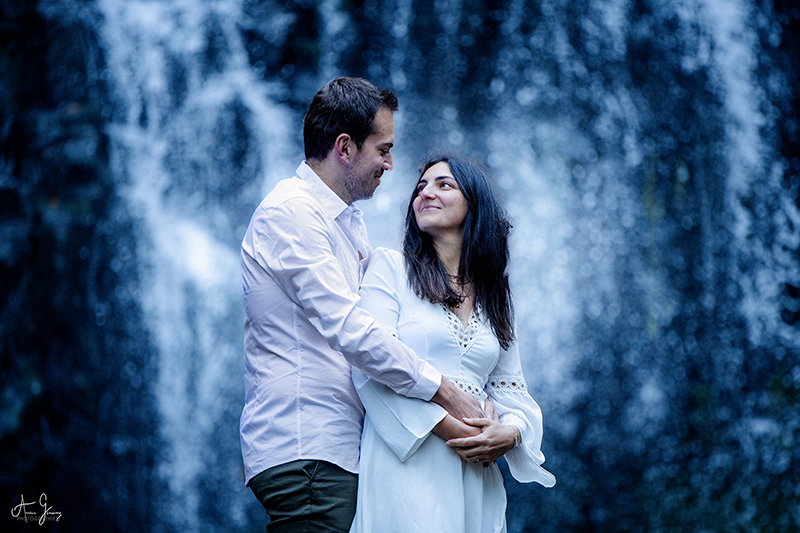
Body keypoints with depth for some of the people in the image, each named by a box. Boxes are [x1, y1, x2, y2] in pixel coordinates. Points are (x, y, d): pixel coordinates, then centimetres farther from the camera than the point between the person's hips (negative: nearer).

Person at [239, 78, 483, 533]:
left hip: (340, 449, 9)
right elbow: (350, 331, -20)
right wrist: (446, 392, -16)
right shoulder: (290, 213, -11)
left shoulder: (350, 219, 21)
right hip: (304, 452, -9)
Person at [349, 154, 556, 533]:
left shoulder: (493, 297, 18)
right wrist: (446, 427, -15)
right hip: (408, 463, -4)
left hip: (476, 470, 4)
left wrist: (510, 432, -7)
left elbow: (510, 388, 17)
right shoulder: (390, 267, 4)